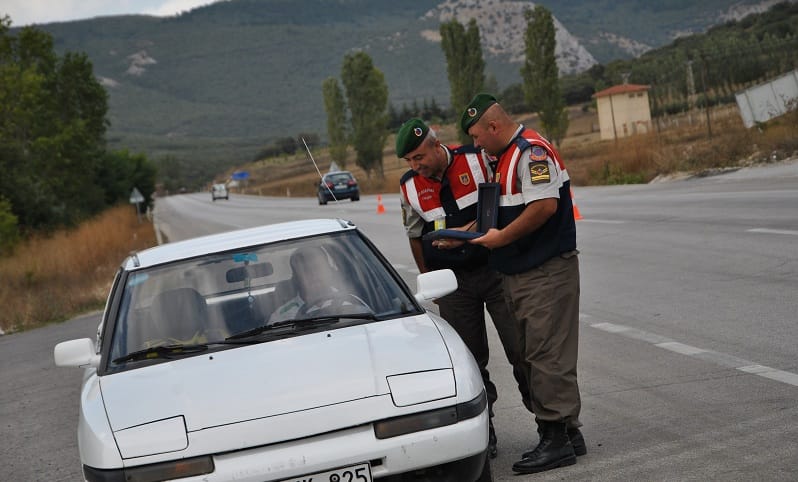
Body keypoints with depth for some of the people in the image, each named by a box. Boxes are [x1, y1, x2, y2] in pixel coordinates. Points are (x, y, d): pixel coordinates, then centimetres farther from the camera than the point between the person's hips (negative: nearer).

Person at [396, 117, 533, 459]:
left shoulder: (477, 161, -9)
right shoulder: (410, 187, 0)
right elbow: (416, 237, 12)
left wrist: (474, 228, -16)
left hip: (494, 268, -2)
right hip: (452, 282, 2)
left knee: (521, 348, -2)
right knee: (469, 361, 4)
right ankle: (483, 434, 11)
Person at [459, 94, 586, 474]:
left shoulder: (531, 151, -15)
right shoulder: (506, 157, 18)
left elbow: (545, 205, -25)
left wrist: (502, 237, -17)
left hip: (547, 272, -11)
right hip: (521, 275, 11)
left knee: (548, 357, -7)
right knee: (536, 356, 13)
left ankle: (557, 438, -2)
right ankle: (568, 432, 21)